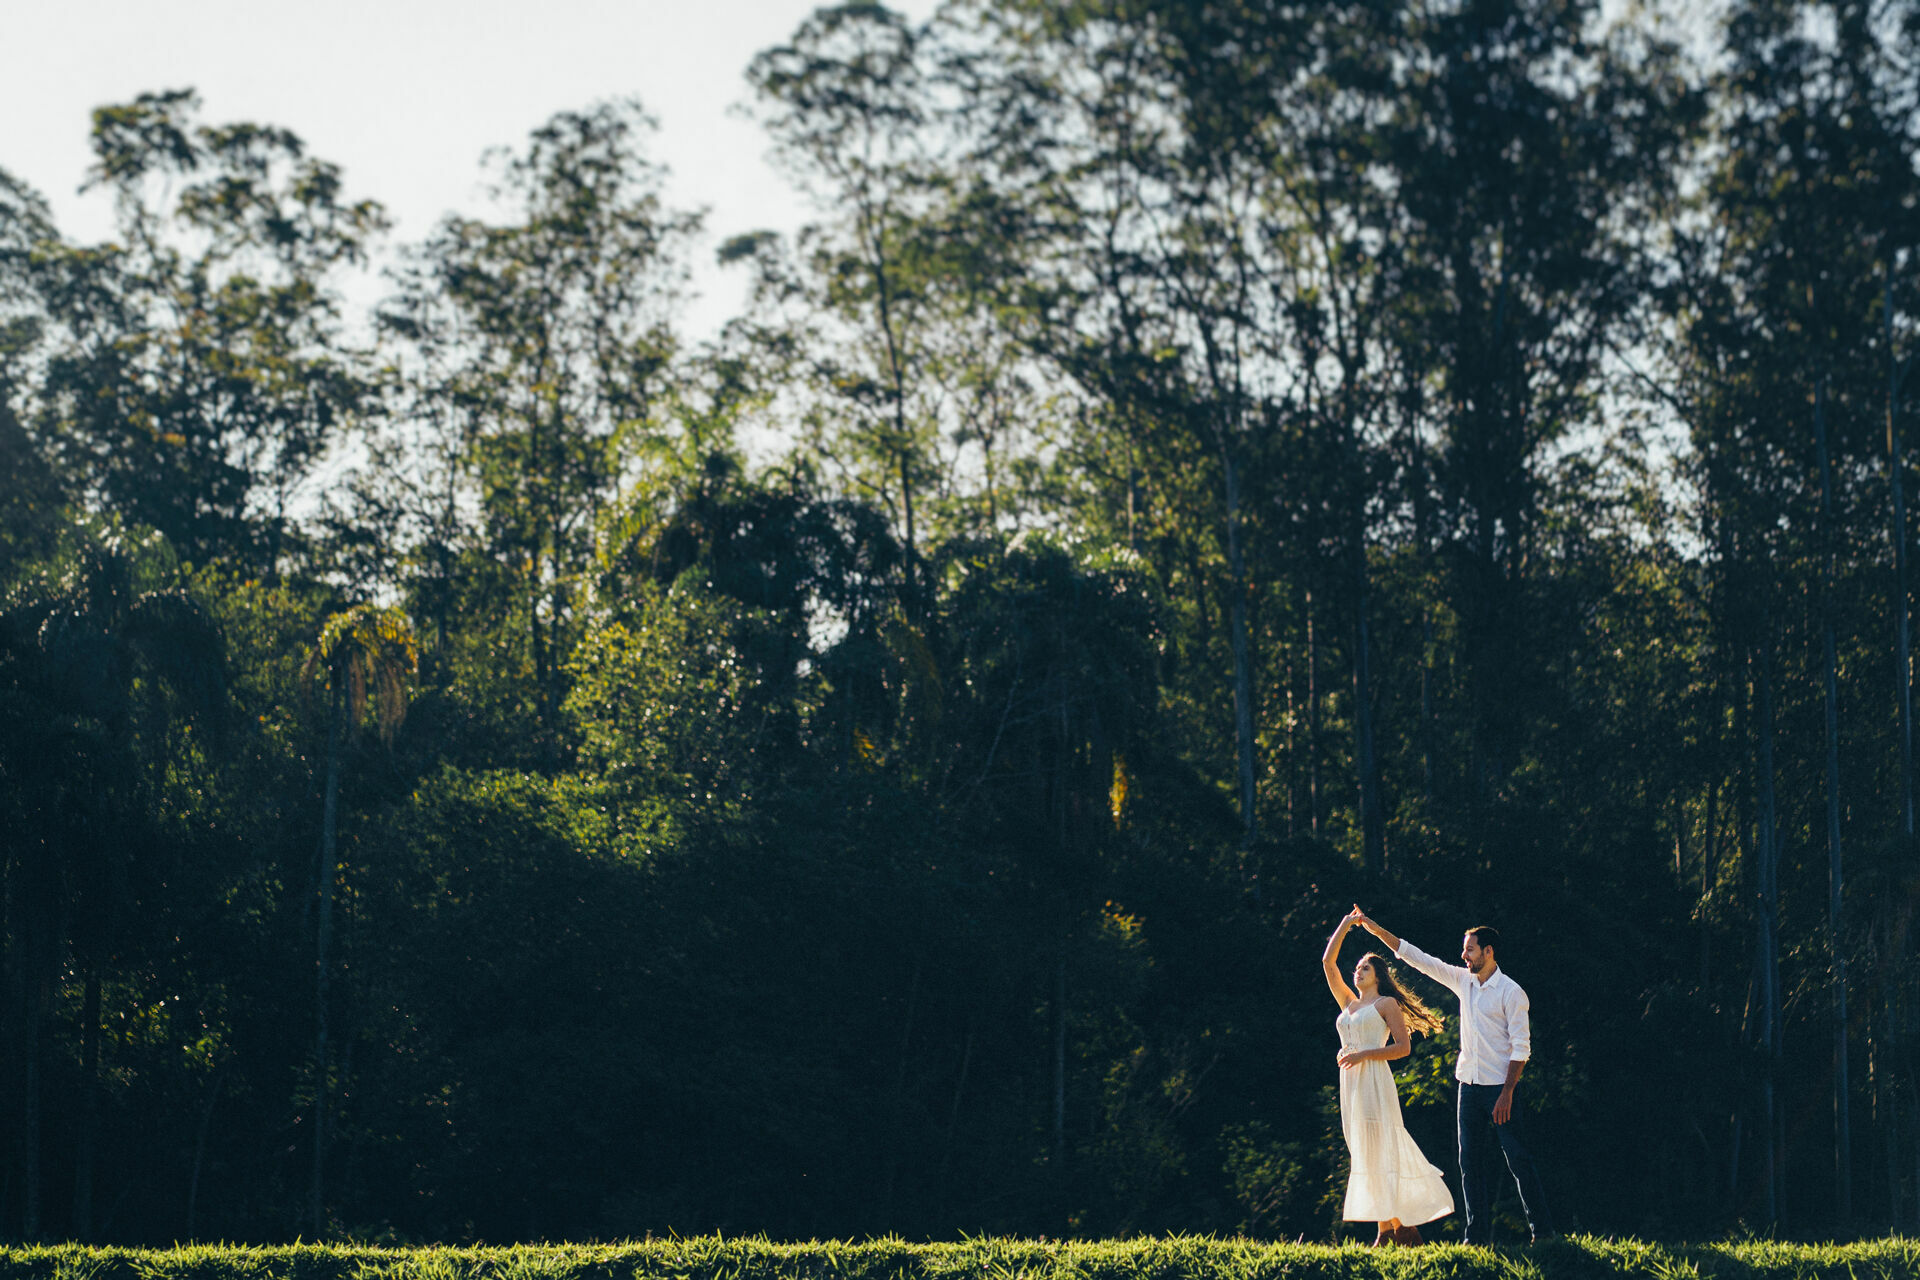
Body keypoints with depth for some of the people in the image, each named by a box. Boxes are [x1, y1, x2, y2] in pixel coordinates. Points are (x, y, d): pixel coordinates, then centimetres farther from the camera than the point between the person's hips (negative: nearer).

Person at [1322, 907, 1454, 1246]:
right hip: (1350, 1082, 7)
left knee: (1382, 1151, -12)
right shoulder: (1348, 1003, 19)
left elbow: (1403, 1047, -6)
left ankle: (1404, 1227, -12)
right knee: (1362, 1152, 2)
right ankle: (1386, 1230, 2)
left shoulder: (1386, 1004, 2)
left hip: (1375, 1081, -7)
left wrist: (1363, 1054, -14)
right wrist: (1346, 925, 18)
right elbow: (1328, 962, 18)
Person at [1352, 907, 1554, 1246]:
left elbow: (1521, 1047, -13)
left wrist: (1507, 1093, -19)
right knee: (1470, 1163, 6)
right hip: (1469, 1086, 7)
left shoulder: (1511, 992, -10)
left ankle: (1543, 1230, -1)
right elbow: (1417, 958, 14)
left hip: (1498, 1088, -7)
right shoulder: (1463, 980, 10)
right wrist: (1378, 931, 10)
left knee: (1518, 1161, -5)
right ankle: (1479, 1234, 10)